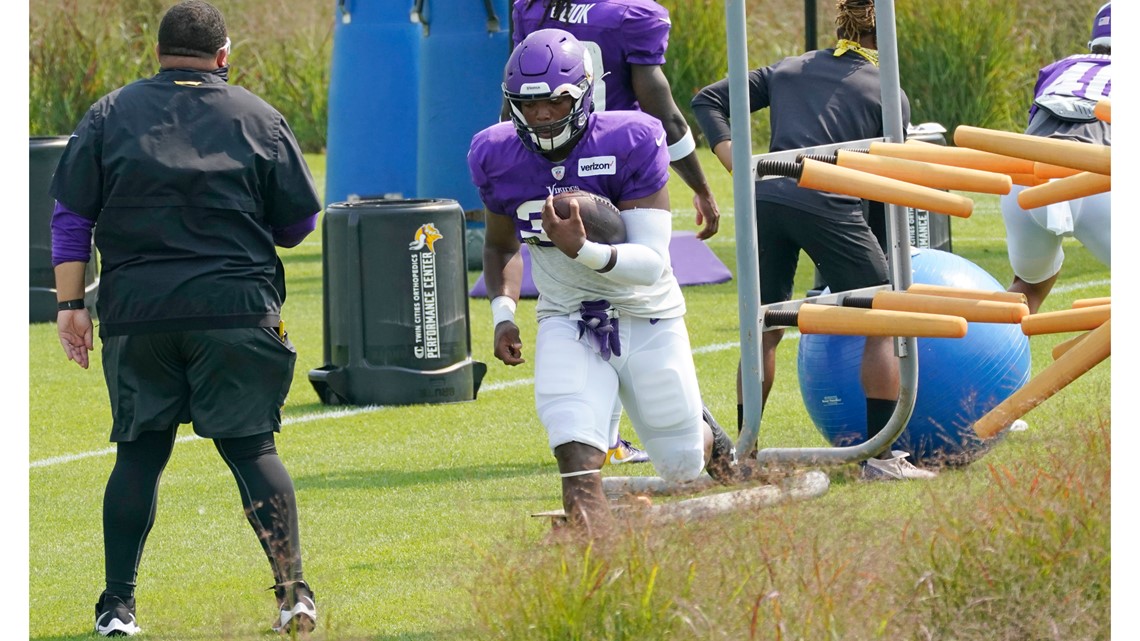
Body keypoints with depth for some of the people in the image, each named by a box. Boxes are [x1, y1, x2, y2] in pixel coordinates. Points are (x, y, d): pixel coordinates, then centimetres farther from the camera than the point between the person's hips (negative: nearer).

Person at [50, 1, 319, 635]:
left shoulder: (110, 116, 8)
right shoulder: (258, 118, 6)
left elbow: (72, 216, 4)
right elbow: (300, 221, 9)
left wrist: (72, 304, 4)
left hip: (136, 314, 1)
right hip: (238, 311, -1)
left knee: (139, 452, 8)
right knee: (252, 447, 2)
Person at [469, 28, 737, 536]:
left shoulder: (630, 144, -22)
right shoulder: (497, 157, -9)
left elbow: (652, 263, -26)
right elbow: (500, 245, 13)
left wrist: (583, 251, -42)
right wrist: (503, 312, -3)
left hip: (649, 320, -1)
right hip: (567, 321, 2)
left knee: (682, 466, 13)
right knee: (577, 456, -25)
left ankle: (705, 434, 49)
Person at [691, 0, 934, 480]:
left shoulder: (787, 71, 23)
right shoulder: (887, 95, 12)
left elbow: (708, 102, 21)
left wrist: (739, 168, 13)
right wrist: (890, 259, 25)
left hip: (766, 201, 4)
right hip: (830, 207, -4)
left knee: (763, 331, 16)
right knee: (882, 325, 7)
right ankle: (880, 455, 2)